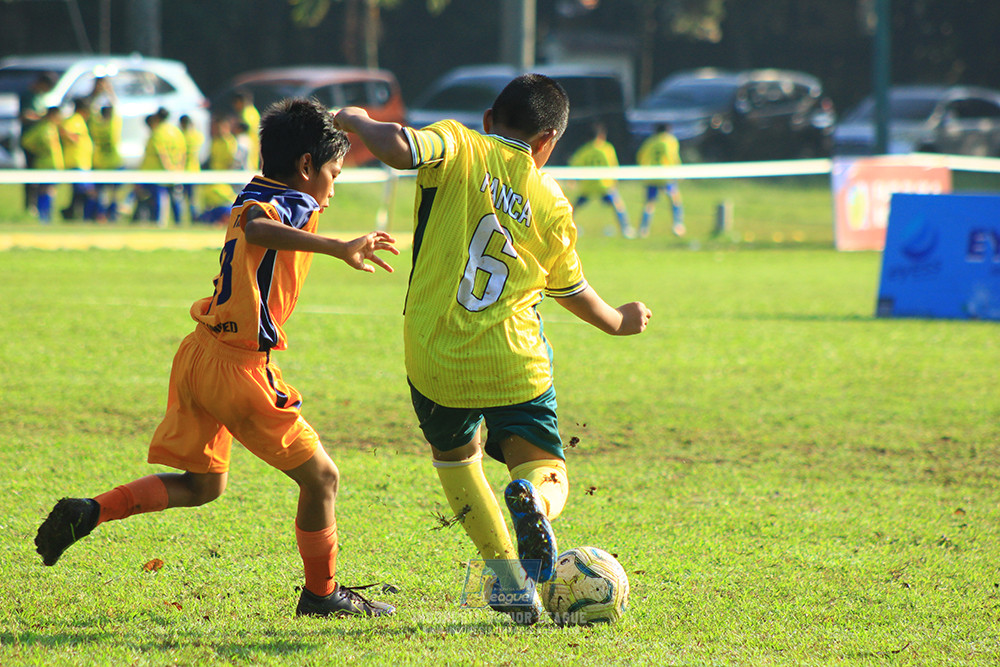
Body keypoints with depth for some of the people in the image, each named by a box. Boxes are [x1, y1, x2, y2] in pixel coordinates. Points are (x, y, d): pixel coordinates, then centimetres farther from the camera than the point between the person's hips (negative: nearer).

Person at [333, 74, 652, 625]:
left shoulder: (458, 147, -2)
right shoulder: (552, 205, 6)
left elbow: (397, 147, -22)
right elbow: (574, 292, 19)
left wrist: (355, 120, -1)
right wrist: (618, 321, 39)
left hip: (436, 360, 0)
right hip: (516, 363, 0)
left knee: (454, 455, 27)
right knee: (548, 472, 11)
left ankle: (509, 578, 14)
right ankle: (532, 497, -29)